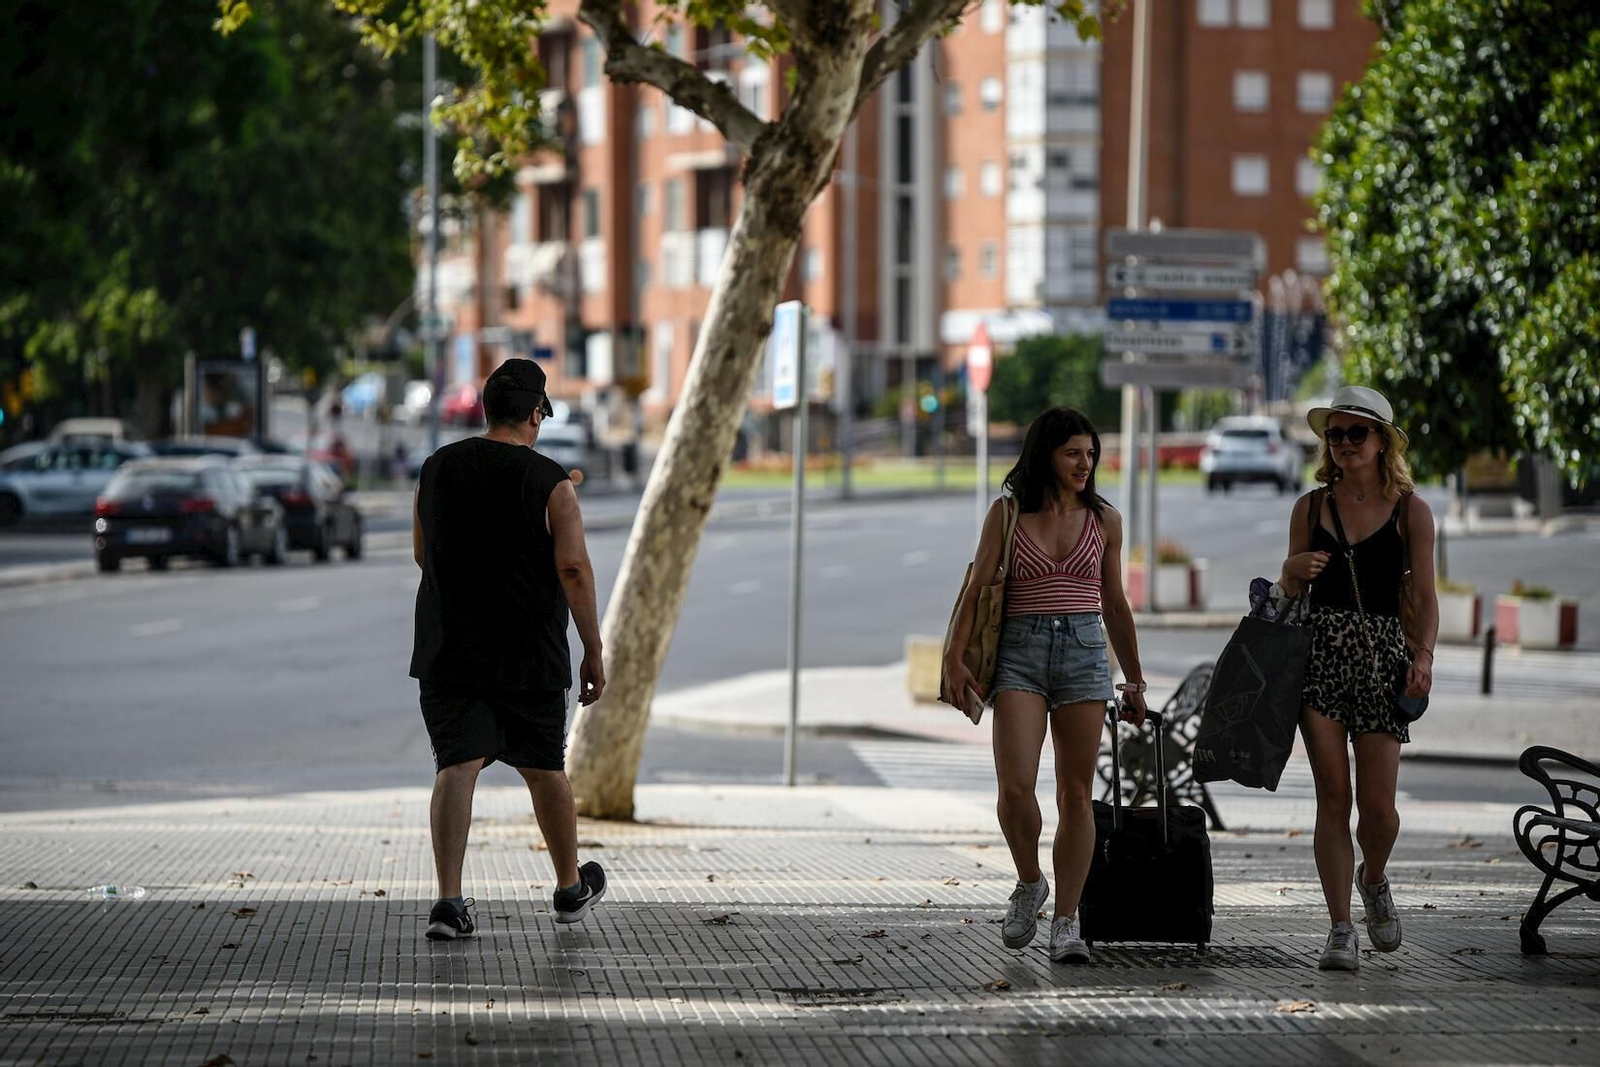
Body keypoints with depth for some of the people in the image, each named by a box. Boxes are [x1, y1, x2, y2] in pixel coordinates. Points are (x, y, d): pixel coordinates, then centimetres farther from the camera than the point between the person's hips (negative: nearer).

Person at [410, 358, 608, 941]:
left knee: (457, 766, -4)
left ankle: (449, 899, -17)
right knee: (545, 768, 14)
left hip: (449, 651, 2)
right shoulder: (549, 482, -8)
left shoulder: (438, 469, 4)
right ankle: (570, 888, 31)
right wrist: (593, 652, -8)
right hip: (529, 654, -2)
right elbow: (574, 569, -14)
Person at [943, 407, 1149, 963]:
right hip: (1020, 653, -2)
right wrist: (955, 656, -12)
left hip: (1084, 652, 2)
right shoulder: (1007, 514, 3)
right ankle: (1029, 885, 11)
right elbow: (977, 589, 1)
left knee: (1076, 794, 0)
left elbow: (1115, 605, 17)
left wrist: (1134, 681, 20)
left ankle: (1066, 922, 5)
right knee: (1015, 786, -16)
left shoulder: (1104, 520, 9)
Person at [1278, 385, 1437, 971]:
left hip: (1381, 654, -1)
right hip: (1320, 651, 1)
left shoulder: (1409, 510, 4)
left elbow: (1424, 597, 2)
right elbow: (1291, 595, 15)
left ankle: (1374, 880, 30)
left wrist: (1422, 657, -13)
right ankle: (1340, 928, -1)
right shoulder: (1311, 507, 10)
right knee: (1333, 795, -5)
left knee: (1377, 805, -4)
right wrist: (1292, 570, -8)